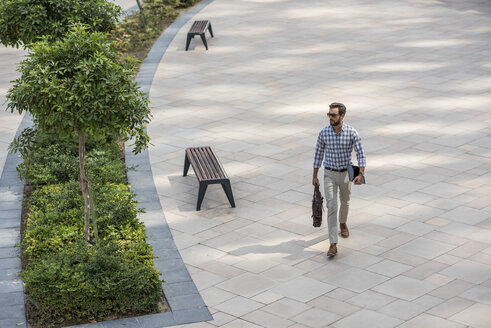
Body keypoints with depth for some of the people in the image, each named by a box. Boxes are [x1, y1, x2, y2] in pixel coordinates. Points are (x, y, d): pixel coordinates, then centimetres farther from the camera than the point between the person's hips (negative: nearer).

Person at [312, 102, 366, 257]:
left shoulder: (352, 132, -14)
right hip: (329, 174, -1)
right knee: (331, 207, -11)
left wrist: (361, 174, -25)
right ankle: (333, 245, -14)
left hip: (345, 173, 1)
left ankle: (343, 223, 57)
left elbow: (360, 154, -11)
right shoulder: (323, 133, -10)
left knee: (345, 202, 23)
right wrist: (315, 176, 5)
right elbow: (318, 154, 1)